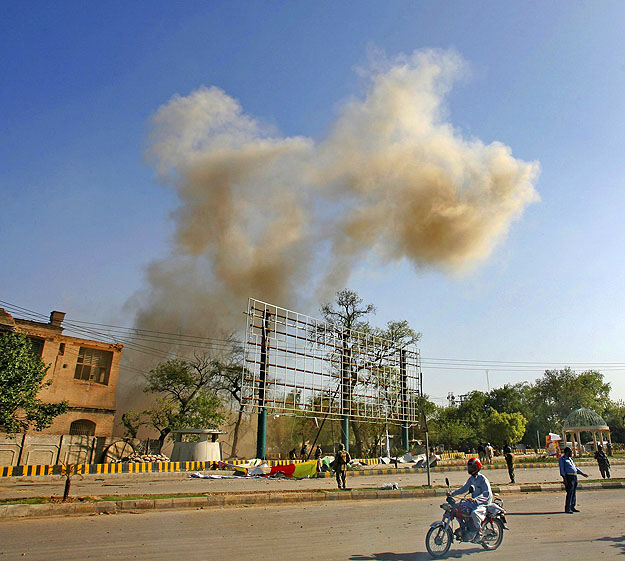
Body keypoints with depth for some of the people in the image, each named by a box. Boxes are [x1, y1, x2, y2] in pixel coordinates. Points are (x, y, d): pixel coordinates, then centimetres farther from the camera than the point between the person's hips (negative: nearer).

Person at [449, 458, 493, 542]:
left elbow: (486, 494, -24)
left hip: (483, 503, -8)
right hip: (473, 502, 8)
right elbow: (464, 488, 18)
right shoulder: (471, 479, 10)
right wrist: (452, 493, 6)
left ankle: (479, 531, -13)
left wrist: (475, 499, -38)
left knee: (474, 513, -36)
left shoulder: (482, 479, -15)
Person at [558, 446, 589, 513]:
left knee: (574, 493, 11)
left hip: (574, 477, 9)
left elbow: (575, 467, 27)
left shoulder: (570, 458, 21)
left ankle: (572, 507, 20)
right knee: (569, 493, -10)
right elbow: (562, 469, -11)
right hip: (568, 477, -9)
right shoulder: (562, 459, -5)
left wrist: (582, 473, 20)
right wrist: (564, 479, -18)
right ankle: (567, 509, -6)